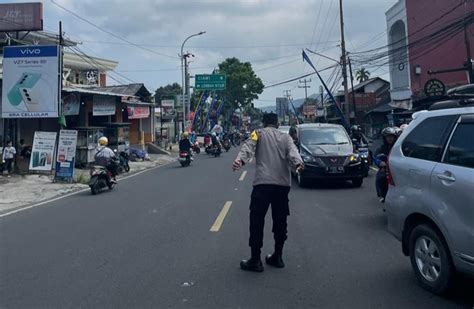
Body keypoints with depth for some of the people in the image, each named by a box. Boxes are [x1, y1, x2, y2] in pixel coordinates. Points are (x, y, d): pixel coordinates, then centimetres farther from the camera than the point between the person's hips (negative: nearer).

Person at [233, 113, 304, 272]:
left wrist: (240, 160, -25)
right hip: (283, 183, 4)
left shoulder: (259, 133, 12)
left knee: (257, 220, 0)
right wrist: (298, 163, -20)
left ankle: (255, 260, 0)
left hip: (263, 182, -3)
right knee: (280, 220, 13)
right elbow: (292, 151, -2)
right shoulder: (285, 137, 18)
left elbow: (248, 147, -8)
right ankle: (277, 257, 22)